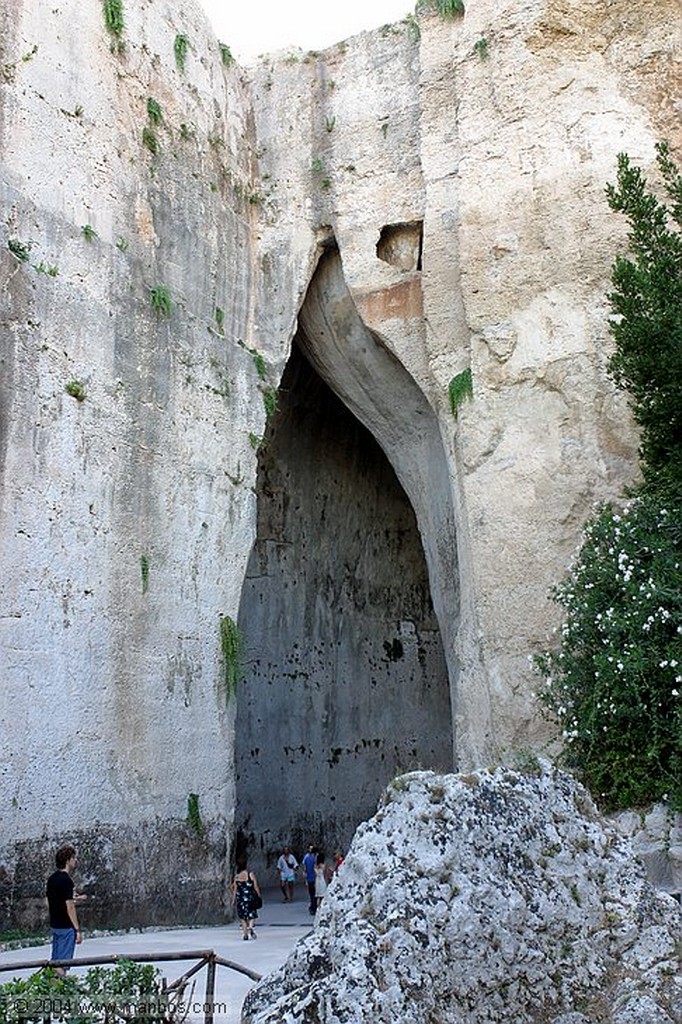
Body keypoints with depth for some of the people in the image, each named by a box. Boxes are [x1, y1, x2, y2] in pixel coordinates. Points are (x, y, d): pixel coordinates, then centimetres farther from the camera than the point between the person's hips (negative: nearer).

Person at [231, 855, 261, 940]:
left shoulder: (236, 877, -3)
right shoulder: (251, 875, -7)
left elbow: (235, 890, 1)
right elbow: (256, 888, -5)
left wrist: (233, 900, 10)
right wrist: (259, 896, 5)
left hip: (240, 899, 1)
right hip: (250, 898, -1)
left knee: (243, 918, 12)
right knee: (251, 915, 9)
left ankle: (245, 934, 10)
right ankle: (251, 927, -17)